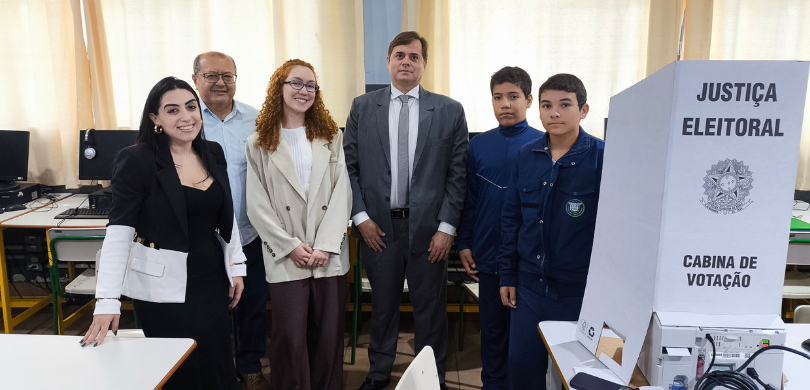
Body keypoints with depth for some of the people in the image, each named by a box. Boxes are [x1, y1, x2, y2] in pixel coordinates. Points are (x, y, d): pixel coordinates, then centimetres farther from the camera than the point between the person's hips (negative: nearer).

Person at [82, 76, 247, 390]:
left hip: (212, 281, 5)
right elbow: (119, 231, -16)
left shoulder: (213, 154, 5)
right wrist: (108, 301, -22)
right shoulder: (137, 160, -12)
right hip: (163, 288, -5)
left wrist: (236, 267, 11)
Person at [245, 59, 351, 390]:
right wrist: (290, 246, -8)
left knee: (328, 335, 7)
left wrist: (325, 245, -9)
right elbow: (257, 205, 0)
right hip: (286, 259, -1)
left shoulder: (331, 137, 9)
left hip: (329, 255, 2)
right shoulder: (259, 144, 5)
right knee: (290, 337, 0)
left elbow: (342, 194, 1)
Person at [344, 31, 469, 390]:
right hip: (378, 225, 1)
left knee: (430, 307, 11)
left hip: (428, 226, -1)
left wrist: (447, 226, -7)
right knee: (382, 304, 16)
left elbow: (457, 173, -2)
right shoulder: (362, 107, 5)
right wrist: (360, 216, -5)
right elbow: (350, 166, 3)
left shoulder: (449, 111, 0)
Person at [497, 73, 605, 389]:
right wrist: (507, 275, 8)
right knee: (522, 364, 13)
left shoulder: (603, 157, -11)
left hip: (580, 290, -3)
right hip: (530, 286, 4)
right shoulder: (526, 155, 3)